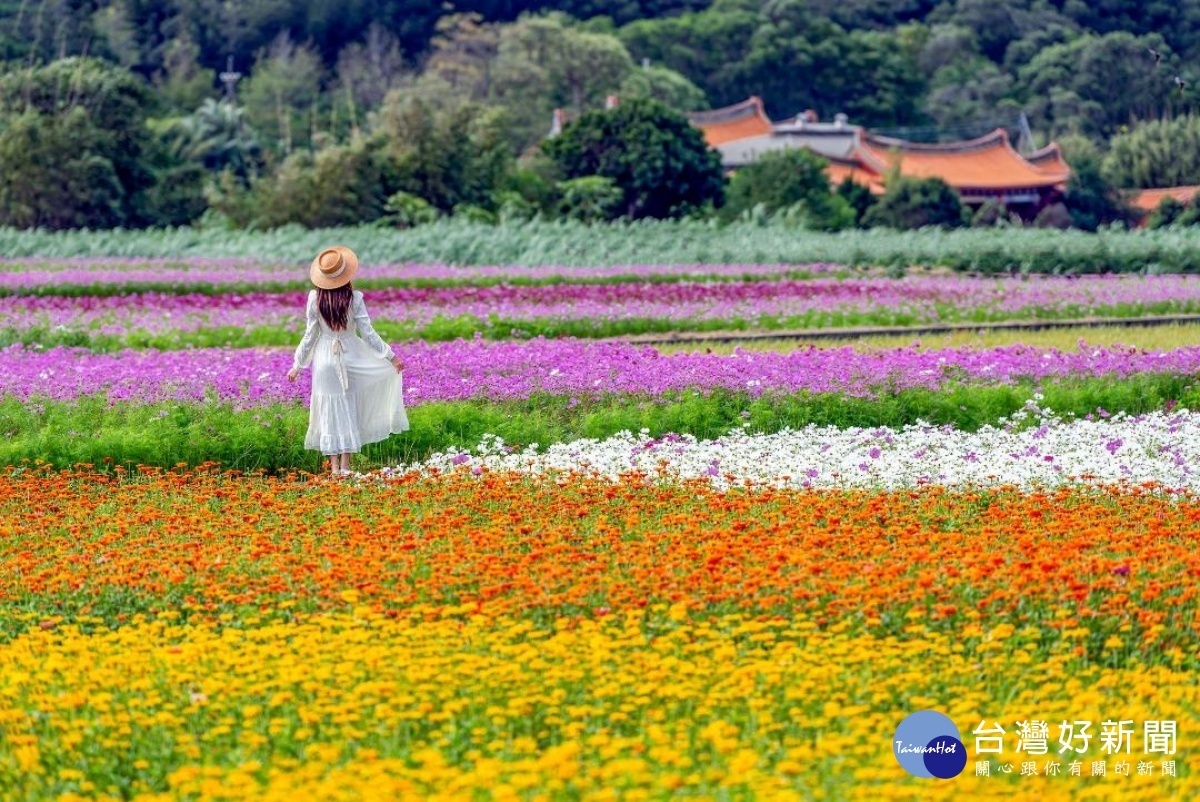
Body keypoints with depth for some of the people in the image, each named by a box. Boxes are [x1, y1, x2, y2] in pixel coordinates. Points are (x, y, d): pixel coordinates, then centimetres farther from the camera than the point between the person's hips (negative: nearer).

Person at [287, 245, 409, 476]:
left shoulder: (315, 298, -10)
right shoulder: (354, 298, -11)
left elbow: (310, 335, -5)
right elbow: (367, 333, -8)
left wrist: (297, 365, 6)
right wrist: (391, 355, 2)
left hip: (325, 358, 0)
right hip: (350, 357, 0)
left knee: (330, 410, 7)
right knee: (349, 409, 11)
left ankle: (334, 466, 7)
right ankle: (345, 464, 9)